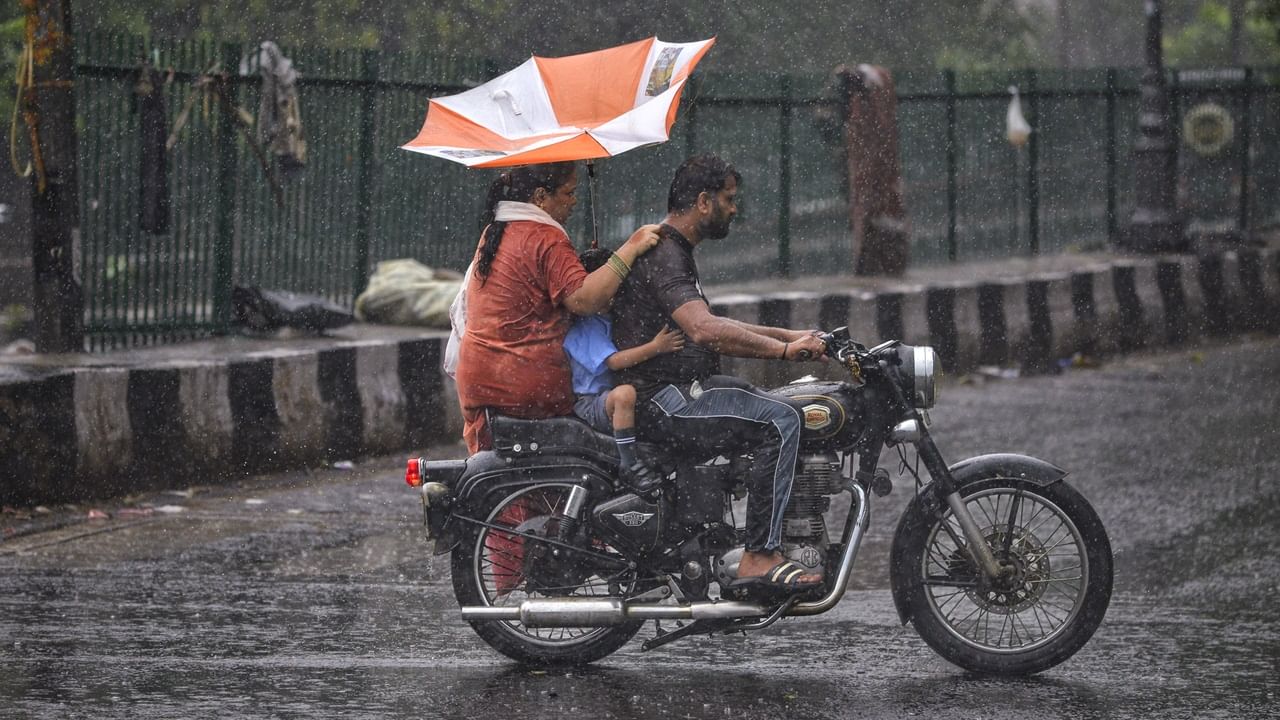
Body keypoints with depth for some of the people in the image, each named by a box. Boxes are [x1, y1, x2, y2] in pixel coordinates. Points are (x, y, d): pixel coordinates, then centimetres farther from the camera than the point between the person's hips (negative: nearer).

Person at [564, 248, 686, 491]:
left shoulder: (610, 319, 15)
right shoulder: (582, 326, -16)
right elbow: (613, 361, -28)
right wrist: (655, 347, -35)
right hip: (588, 404, -10)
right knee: (625, 394, -39)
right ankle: (628, 464, -34)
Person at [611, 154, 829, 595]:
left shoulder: (672, 251, 20)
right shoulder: (662, 254, -15)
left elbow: (712, 331, 27)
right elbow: (704, 330, -30)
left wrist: (790, 338, 19)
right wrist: (783, 349, -26)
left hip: (674, 392, 11)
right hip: (659, 401, -11)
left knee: (775, 408, 20)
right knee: (779, 421, -21)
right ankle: (759, 558, -25)